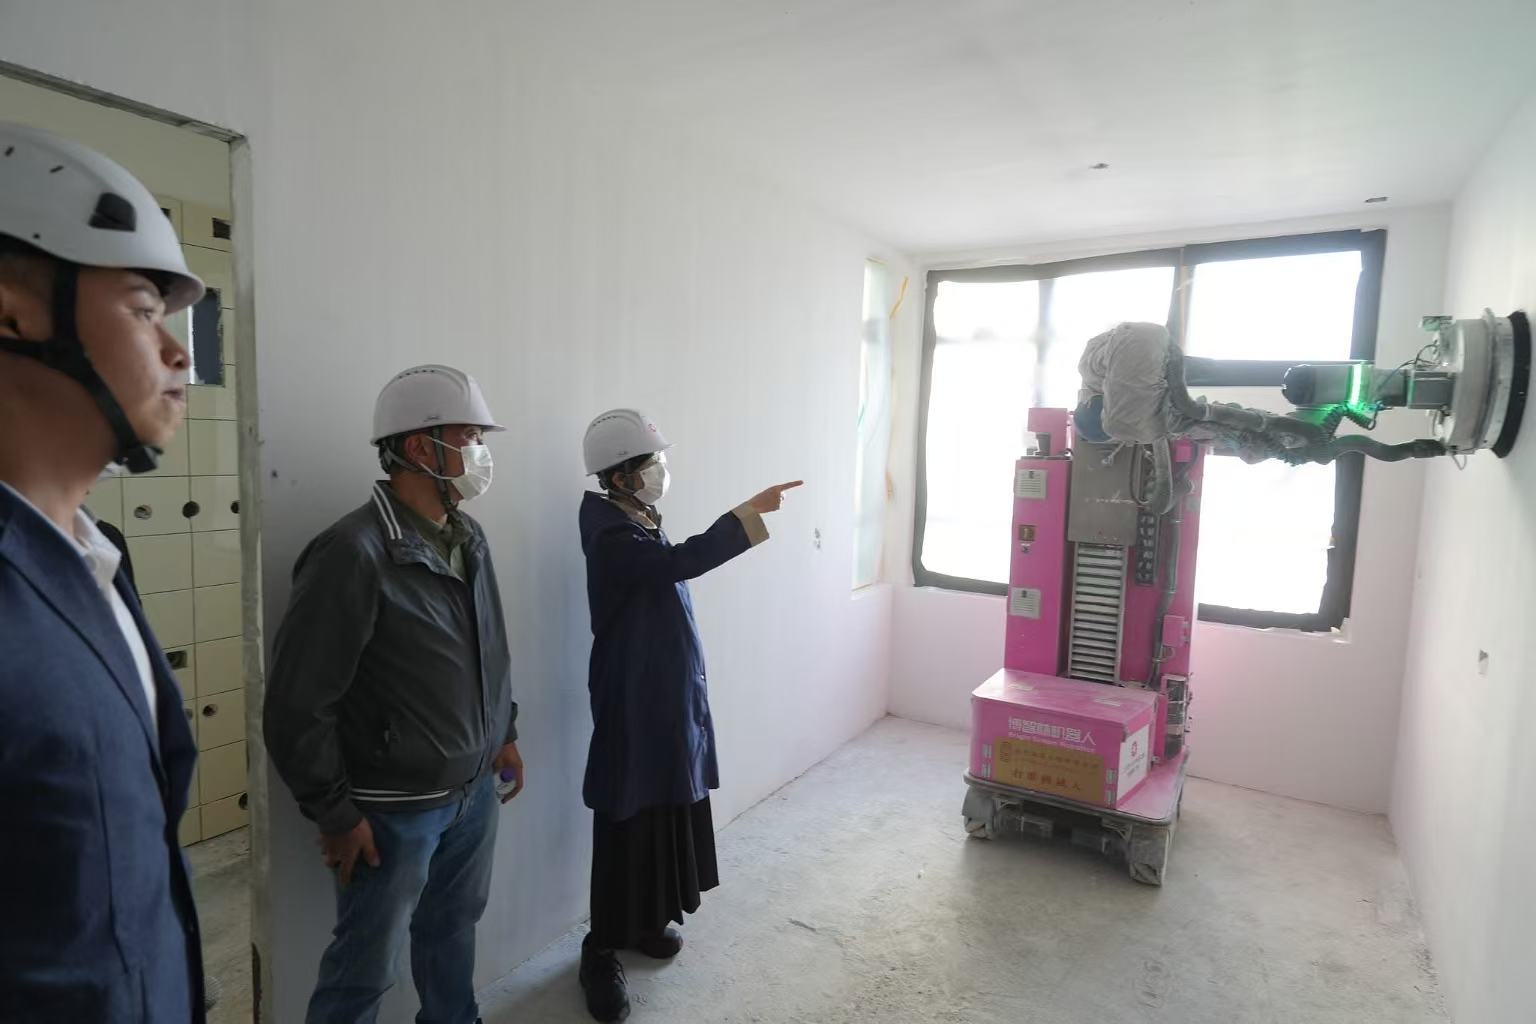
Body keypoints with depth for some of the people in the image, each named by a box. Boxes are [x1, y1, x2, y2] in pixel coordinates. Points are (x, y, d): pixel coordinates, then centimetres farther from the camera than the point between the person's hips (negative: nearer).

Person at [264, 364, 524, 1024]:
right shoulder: (354, 554, -22)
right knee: (367, 966, 13)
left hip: (476, 789, 7)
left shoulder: (469, 537, 3)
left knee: (453, 929, 24)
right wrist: (335, 813, -12)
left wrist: (504, 732, 16)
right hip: (395, 807, -7)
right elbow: (296, 705, -18)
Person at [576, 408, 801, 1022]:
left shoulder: (638, 522, 8)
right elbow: (684, 562, -36)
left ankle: (645, 921, 36)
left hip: (667, 693, 9)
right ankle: (602, 951, 19)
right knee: (629, 823, 1)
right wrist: (753, 510, -31)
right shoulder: (611, 536, -22)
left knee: (667, 808, 18)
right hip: (633, 701, -9)